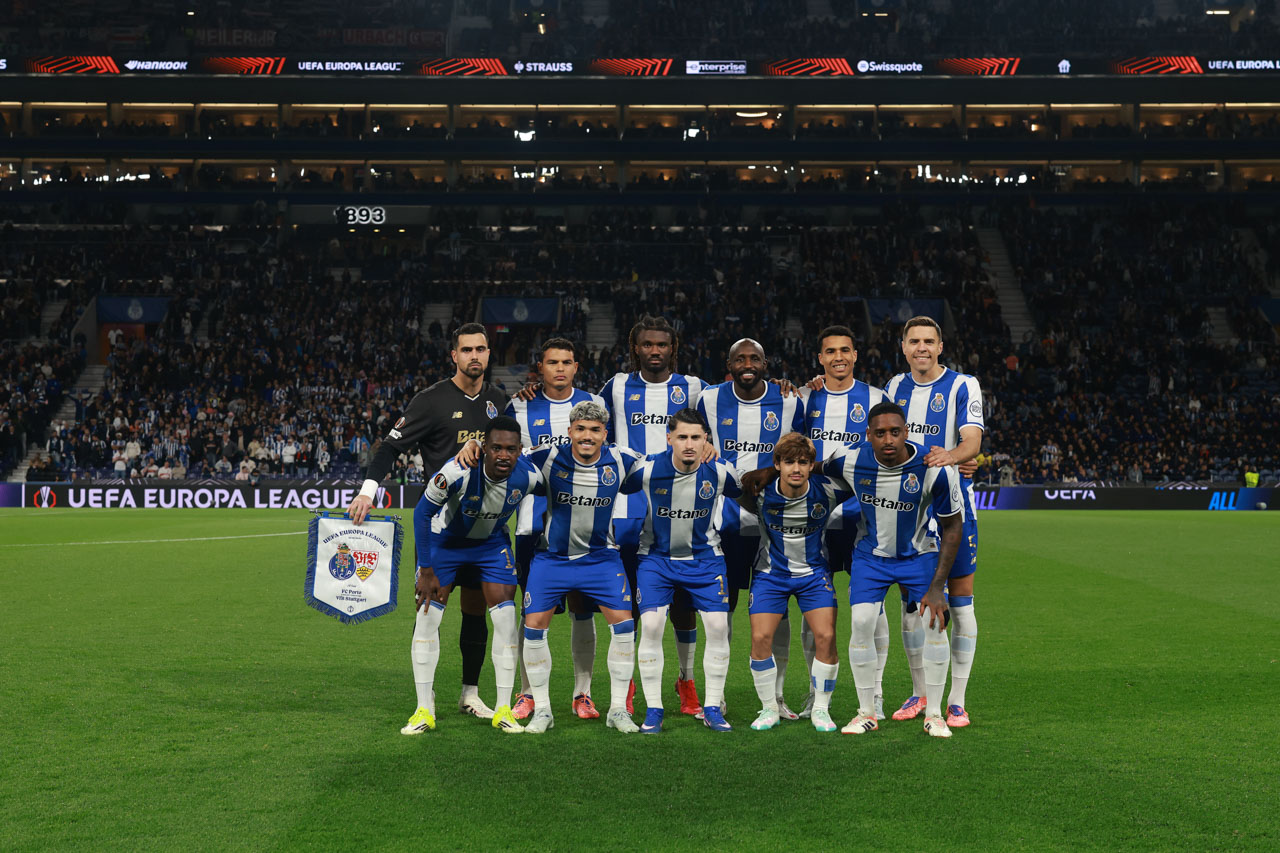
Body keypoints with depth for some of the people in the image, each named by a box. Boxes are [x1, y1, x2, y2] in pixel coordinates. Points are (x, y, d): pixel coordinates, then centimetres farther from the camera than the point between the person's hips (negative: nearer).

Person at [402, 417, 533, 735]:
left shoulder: (529, 476, -27)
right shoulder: (459, 471, -36)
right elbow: (423, 512, -21)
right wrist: (426, 571, -18)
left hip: (492, 542, 2)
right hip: (446, 539, -2)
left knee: (505, 618, -8)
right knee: (427, 617, -8)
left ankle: (503, 709, 2)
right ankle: (424, 710, 1)